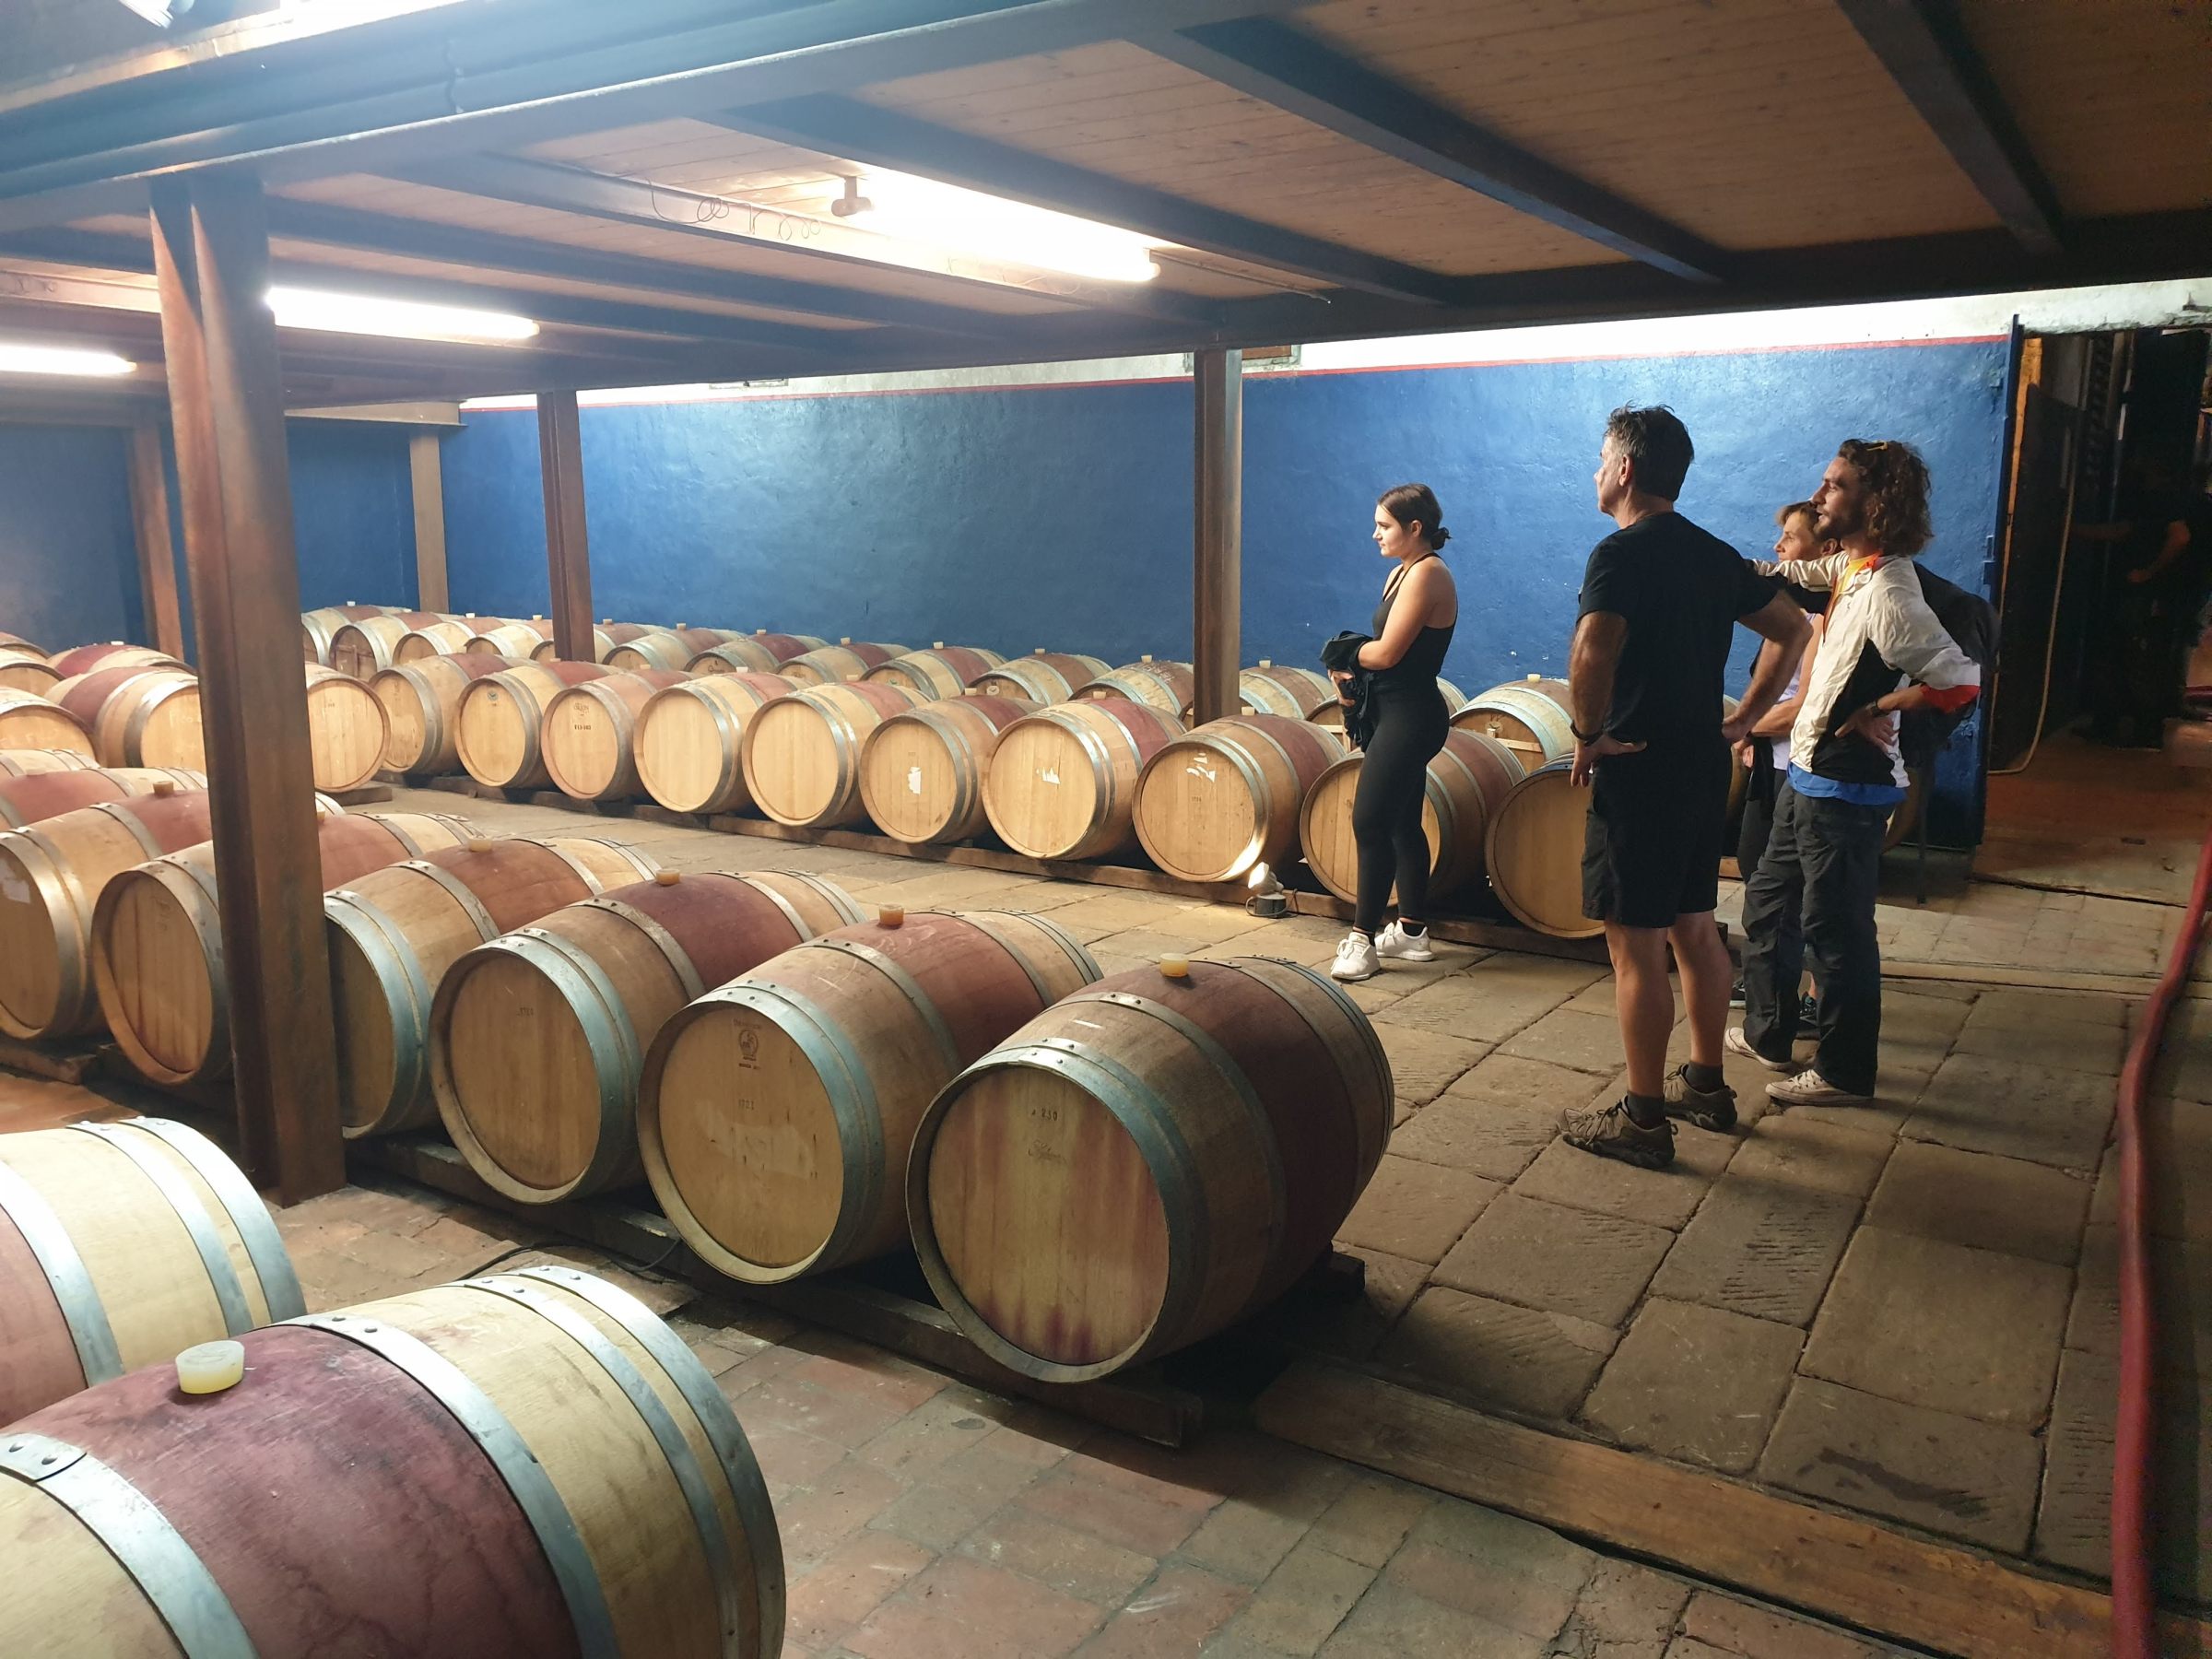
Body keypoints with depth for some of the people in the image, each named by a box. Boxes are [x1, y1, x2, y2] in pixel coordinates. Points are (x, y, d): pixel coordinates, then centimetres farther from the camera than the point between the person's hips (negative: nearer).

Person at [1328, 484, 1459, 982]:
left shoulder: (1427, 574, -15)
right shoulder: (1403, 572, 14)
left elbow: (1387, 652, -21)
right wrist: (1350, 669, -6)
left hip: (1411, 716, -10)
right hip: (1398, 714, 10)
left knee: (1371, 821, -10)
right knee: (1402, 824, 15)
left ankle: (1362, 941, -5)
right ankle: (1412, 931, 24)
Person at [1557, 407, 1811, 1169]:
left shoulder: (1623, 552, -15)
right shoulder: (1715, 555, 11)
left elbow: (1592, 653, -32)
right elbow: (1792, 630, 19)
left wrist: (1590, 734, -18)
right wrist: (1744, 718, 16)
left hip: (1637, 772, -9)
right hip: (1702, 767, 9)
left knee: (1636, 946, -2)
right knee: (1695, 929, 18)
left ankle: (1642, 1120, 5)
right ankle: (1705, 1084, 31)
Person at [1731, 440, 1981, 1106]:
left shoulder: (1886, 593, -23)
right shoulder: (1851, 566, 5)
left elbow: (1960, 681, -29)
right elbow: (1792, 574, 28)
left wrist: (1874, 712, -17)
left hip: (1846, 789, -10)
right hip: (1809, 777, 10)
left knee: (1835, 929, 1)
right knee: (1768, 903, 19)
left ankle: (1844, 1074, 15)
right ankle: (1767, 1033, 34)